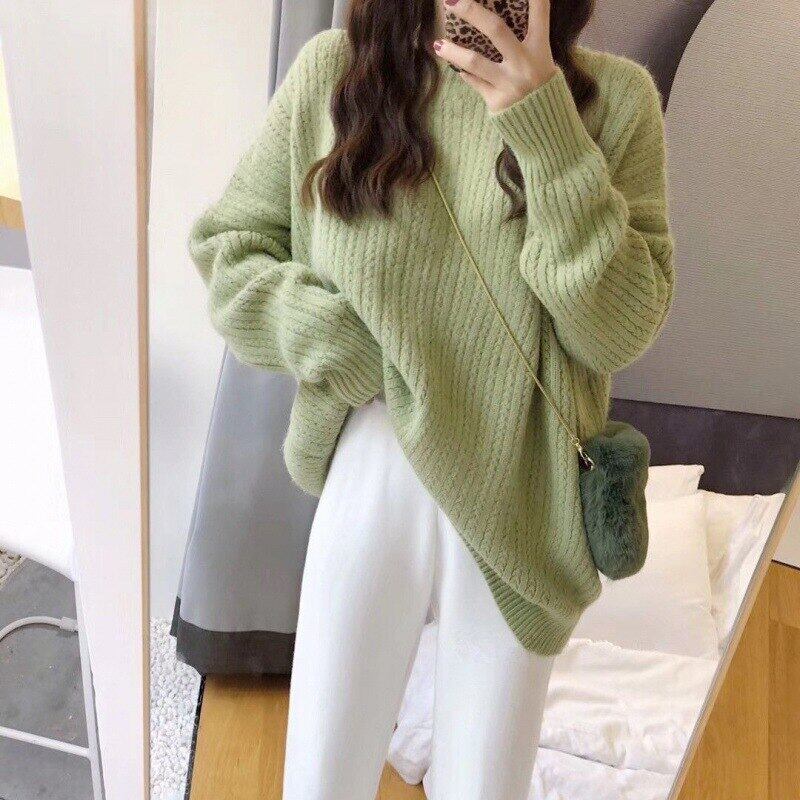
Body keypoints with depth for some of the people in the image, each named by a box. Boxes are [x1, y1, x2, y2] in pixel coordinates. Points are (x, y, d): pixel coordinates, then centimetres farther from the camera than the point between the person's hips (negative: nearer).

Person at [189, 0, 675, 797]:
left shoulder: (611, 96, -5)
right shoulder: (332, 69, -2)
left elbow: (619, 331, -11)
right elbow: (223, 243, 4)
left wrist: (550, 137, -21)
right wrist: (338, 344, -11)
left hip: (517, 503, 0)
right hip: (364, 480, 1)